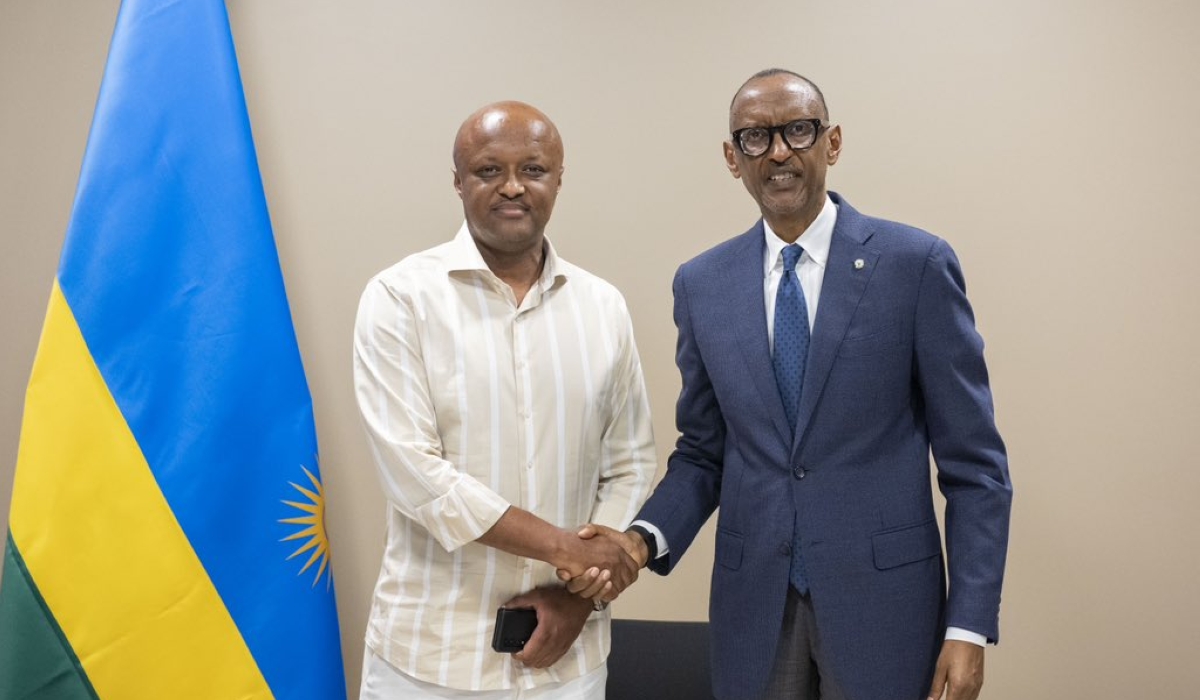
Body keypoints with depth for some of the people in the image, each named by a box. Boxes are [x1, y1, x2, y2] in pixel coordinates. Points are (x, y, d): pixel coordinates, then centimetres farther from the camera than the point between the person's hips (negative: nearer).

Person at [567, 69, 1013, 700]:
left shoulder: (916, 264, -7)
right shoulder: (701, 284, 2)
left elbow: (973, 462, -5)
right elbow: (701, 453, 8)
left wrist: (969, 625, -9)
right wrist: (644, 538, -9)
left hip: (882, 596, -2)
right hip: (753, 602, 3)